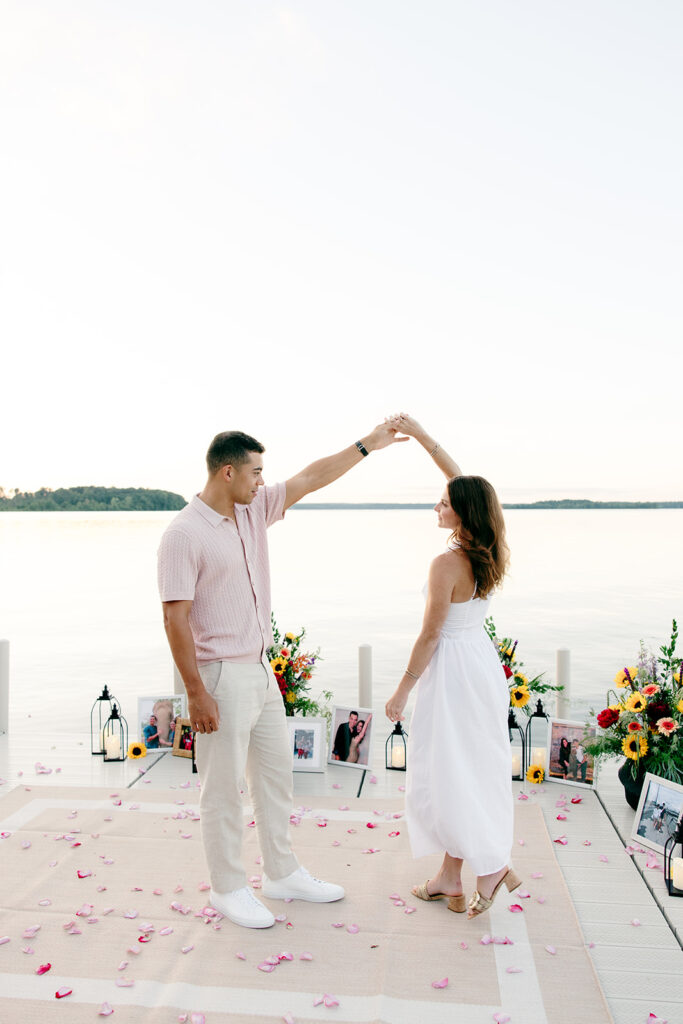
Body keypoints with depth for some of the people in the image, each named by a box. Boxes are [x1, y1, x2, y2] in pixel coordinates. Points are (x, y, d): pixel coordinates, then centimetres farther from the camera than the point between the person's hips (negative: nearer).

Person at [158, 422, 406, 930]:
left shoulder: (254, 511, 5)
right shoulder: (184, 533, -17)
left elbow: (310, 478, 11)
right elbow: (175, 618, -19)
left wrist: (368, 444, 10)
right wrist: (196, 693, -20)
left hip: (261, 670, 8)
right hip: (221, 677, -8)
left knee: (276, 776, 17)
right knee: (224, 788, 5)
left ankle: (283, 873, 33)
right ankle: (229, 888, 23)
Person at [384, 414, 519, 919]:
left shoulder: (447, 563, -22)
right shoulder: (491, 551, 1)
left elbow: (430, 636, -17)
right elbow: (461, 479, 11)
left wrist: (402, 691, -7)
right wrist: (419, 434, 14)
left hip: (454, 668, -9)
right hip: (485, 662, 9)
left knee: (449, 773, 5)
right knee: (471, 769, 15)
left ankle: (494, 865, 10)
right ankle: (450, 877, 26)